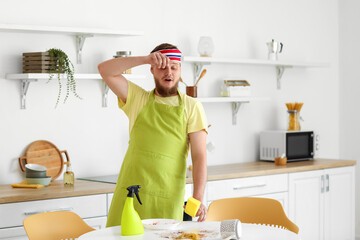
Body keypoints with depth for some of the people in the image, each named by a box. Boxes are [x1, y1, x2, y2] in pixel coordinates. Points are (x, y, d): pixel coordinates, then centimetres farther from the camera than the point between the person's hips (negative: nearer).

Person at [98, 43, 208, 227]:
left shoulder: (192, 107, 5)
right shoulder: (138, 98, 11)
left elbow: (199, 157, -2)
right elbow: (105, 70, -1)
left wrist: (198, 198, -15)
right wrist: (146, 59, -10)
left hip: (168, 198, -1)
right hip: (130, 192, 1)